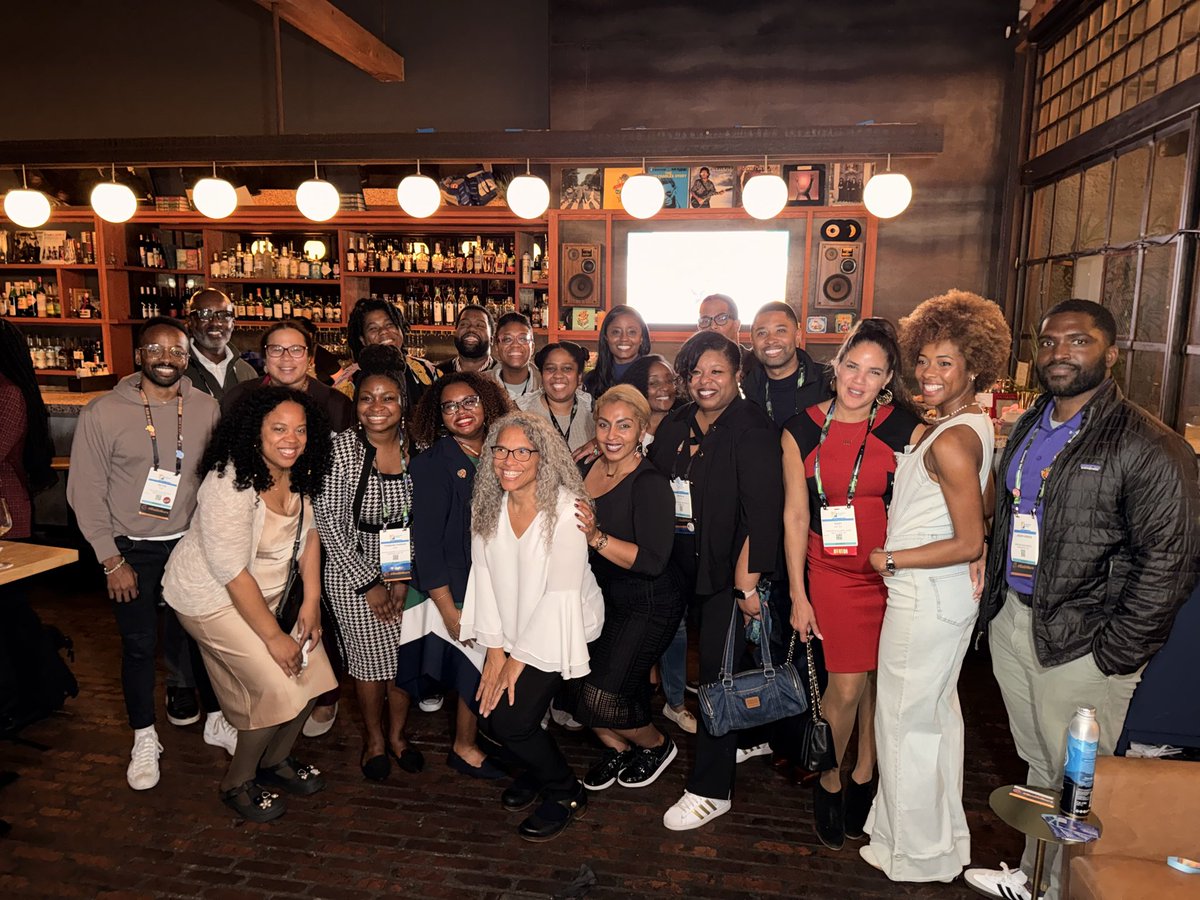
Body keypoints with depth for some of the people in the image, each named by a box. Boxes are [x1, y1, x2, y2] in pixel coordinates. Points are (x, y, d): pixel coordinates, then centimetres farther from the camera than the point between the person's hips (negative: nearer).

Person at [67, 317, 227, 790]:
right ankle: (144, 740, 30)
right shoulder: (103, 412, -11)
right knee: (139, 645, 10)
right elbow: (85, 492, -7)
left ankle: (216, 719, 33)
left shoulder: (206, 409, -6)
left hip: (190, 542, 2)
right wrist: (112, 561, -8)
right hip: (131, 550, -2)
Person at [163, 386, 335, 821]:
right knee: (279, 689, -11)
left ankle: (276, 760, 29)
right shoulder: (229, 485, -29)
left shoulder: (299, 474, -7)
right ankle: (238, 783, 16)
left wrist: (312, 601, -5)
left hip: (267, 591, 7)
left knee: (311, 673, 2)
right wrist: (274, 636, -20)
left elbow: (308, 533, 4)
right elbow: (232, 573, -26)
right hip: (212, 596, -7)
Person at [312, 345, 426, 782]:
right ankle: (373, 739, 33)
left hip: (408, 572, 3)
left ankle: (397, 733, 35)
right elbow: (328, 521, -12)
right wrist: (369, 583, -11)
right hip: (355, 571, -2)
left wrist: (406, 579, -6)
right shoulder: (339, 449, -13)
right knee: (370, 658, 8)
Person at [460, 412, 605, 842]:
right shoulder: (487, 504, -4)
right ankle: (536, 766, 28)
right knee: (488, 712, -6)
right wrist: (495, 648, -8)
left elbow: (561, 594, -22)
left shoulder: (565, 508, -22)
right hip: (511, 626, 5)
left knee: (510, 720, -14)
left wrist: (518, 660, -17)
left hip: (561, 628, -5)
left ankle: (566, 793, 15)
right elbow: (484, 574, -3)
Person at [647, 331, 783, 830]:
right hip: (684, 564, 6)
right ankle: (749, 739, 37)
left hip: (730, 568, -6)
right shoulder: (675, 425, 9)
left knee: (717, 671, -1)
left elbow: (763, 513, -15)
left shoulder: (752, 430, -11)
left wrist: (747, 582, -18)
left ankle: (710, 790, 11)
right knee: (711, 661, 13)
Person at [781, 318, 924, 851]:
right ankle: (829, 782, 25)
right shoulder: (801, 431, -2)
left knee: (880, 678, 11)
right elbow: (795, 516, 0)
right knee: (846, 685, -1)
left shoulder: (906, 428, -4)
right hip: (833, 572, -1)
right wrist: (798, 595, 0)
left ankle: (863, 777, 35)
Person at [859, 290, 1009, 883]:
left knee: (906, 722, 6)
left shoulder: (949, 440, -24)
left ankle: (914, 855, 26)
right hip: (949, 595, 10)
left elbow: (969, 544, -24)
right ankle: (946, 838, 42)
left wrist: (891, 560, -15)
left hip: (924, 597, -10)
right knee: (938, 712, 23)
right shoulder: (973, 422, 6)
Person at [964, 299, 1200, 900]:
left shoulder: (1149, 447, -14)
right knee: (1037, 765, 21)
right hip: (1011, 623, 7)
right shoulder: (1027, 429, 9)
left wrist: (1115, 655, -14)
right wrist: (993, 605, 14)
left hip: (1081, 642, -6)